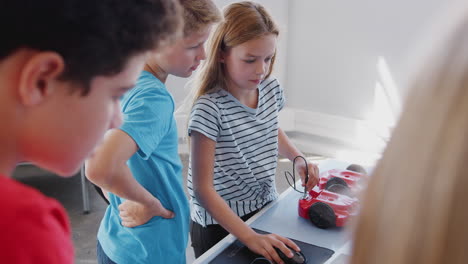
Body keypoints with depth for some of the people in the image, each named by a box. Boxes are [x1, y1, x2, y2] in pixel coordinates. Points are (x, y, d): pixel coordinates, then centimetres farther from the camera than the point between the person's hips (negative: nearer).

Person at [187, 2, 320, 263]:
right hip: (221, 224, -6)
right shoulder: (210, 108, -25)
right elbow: (203, 189, -25)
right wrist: (249, 237, -32)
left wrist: (298, 157, 0)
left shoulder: (271, 88, -5)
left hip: (265, 209, 6)